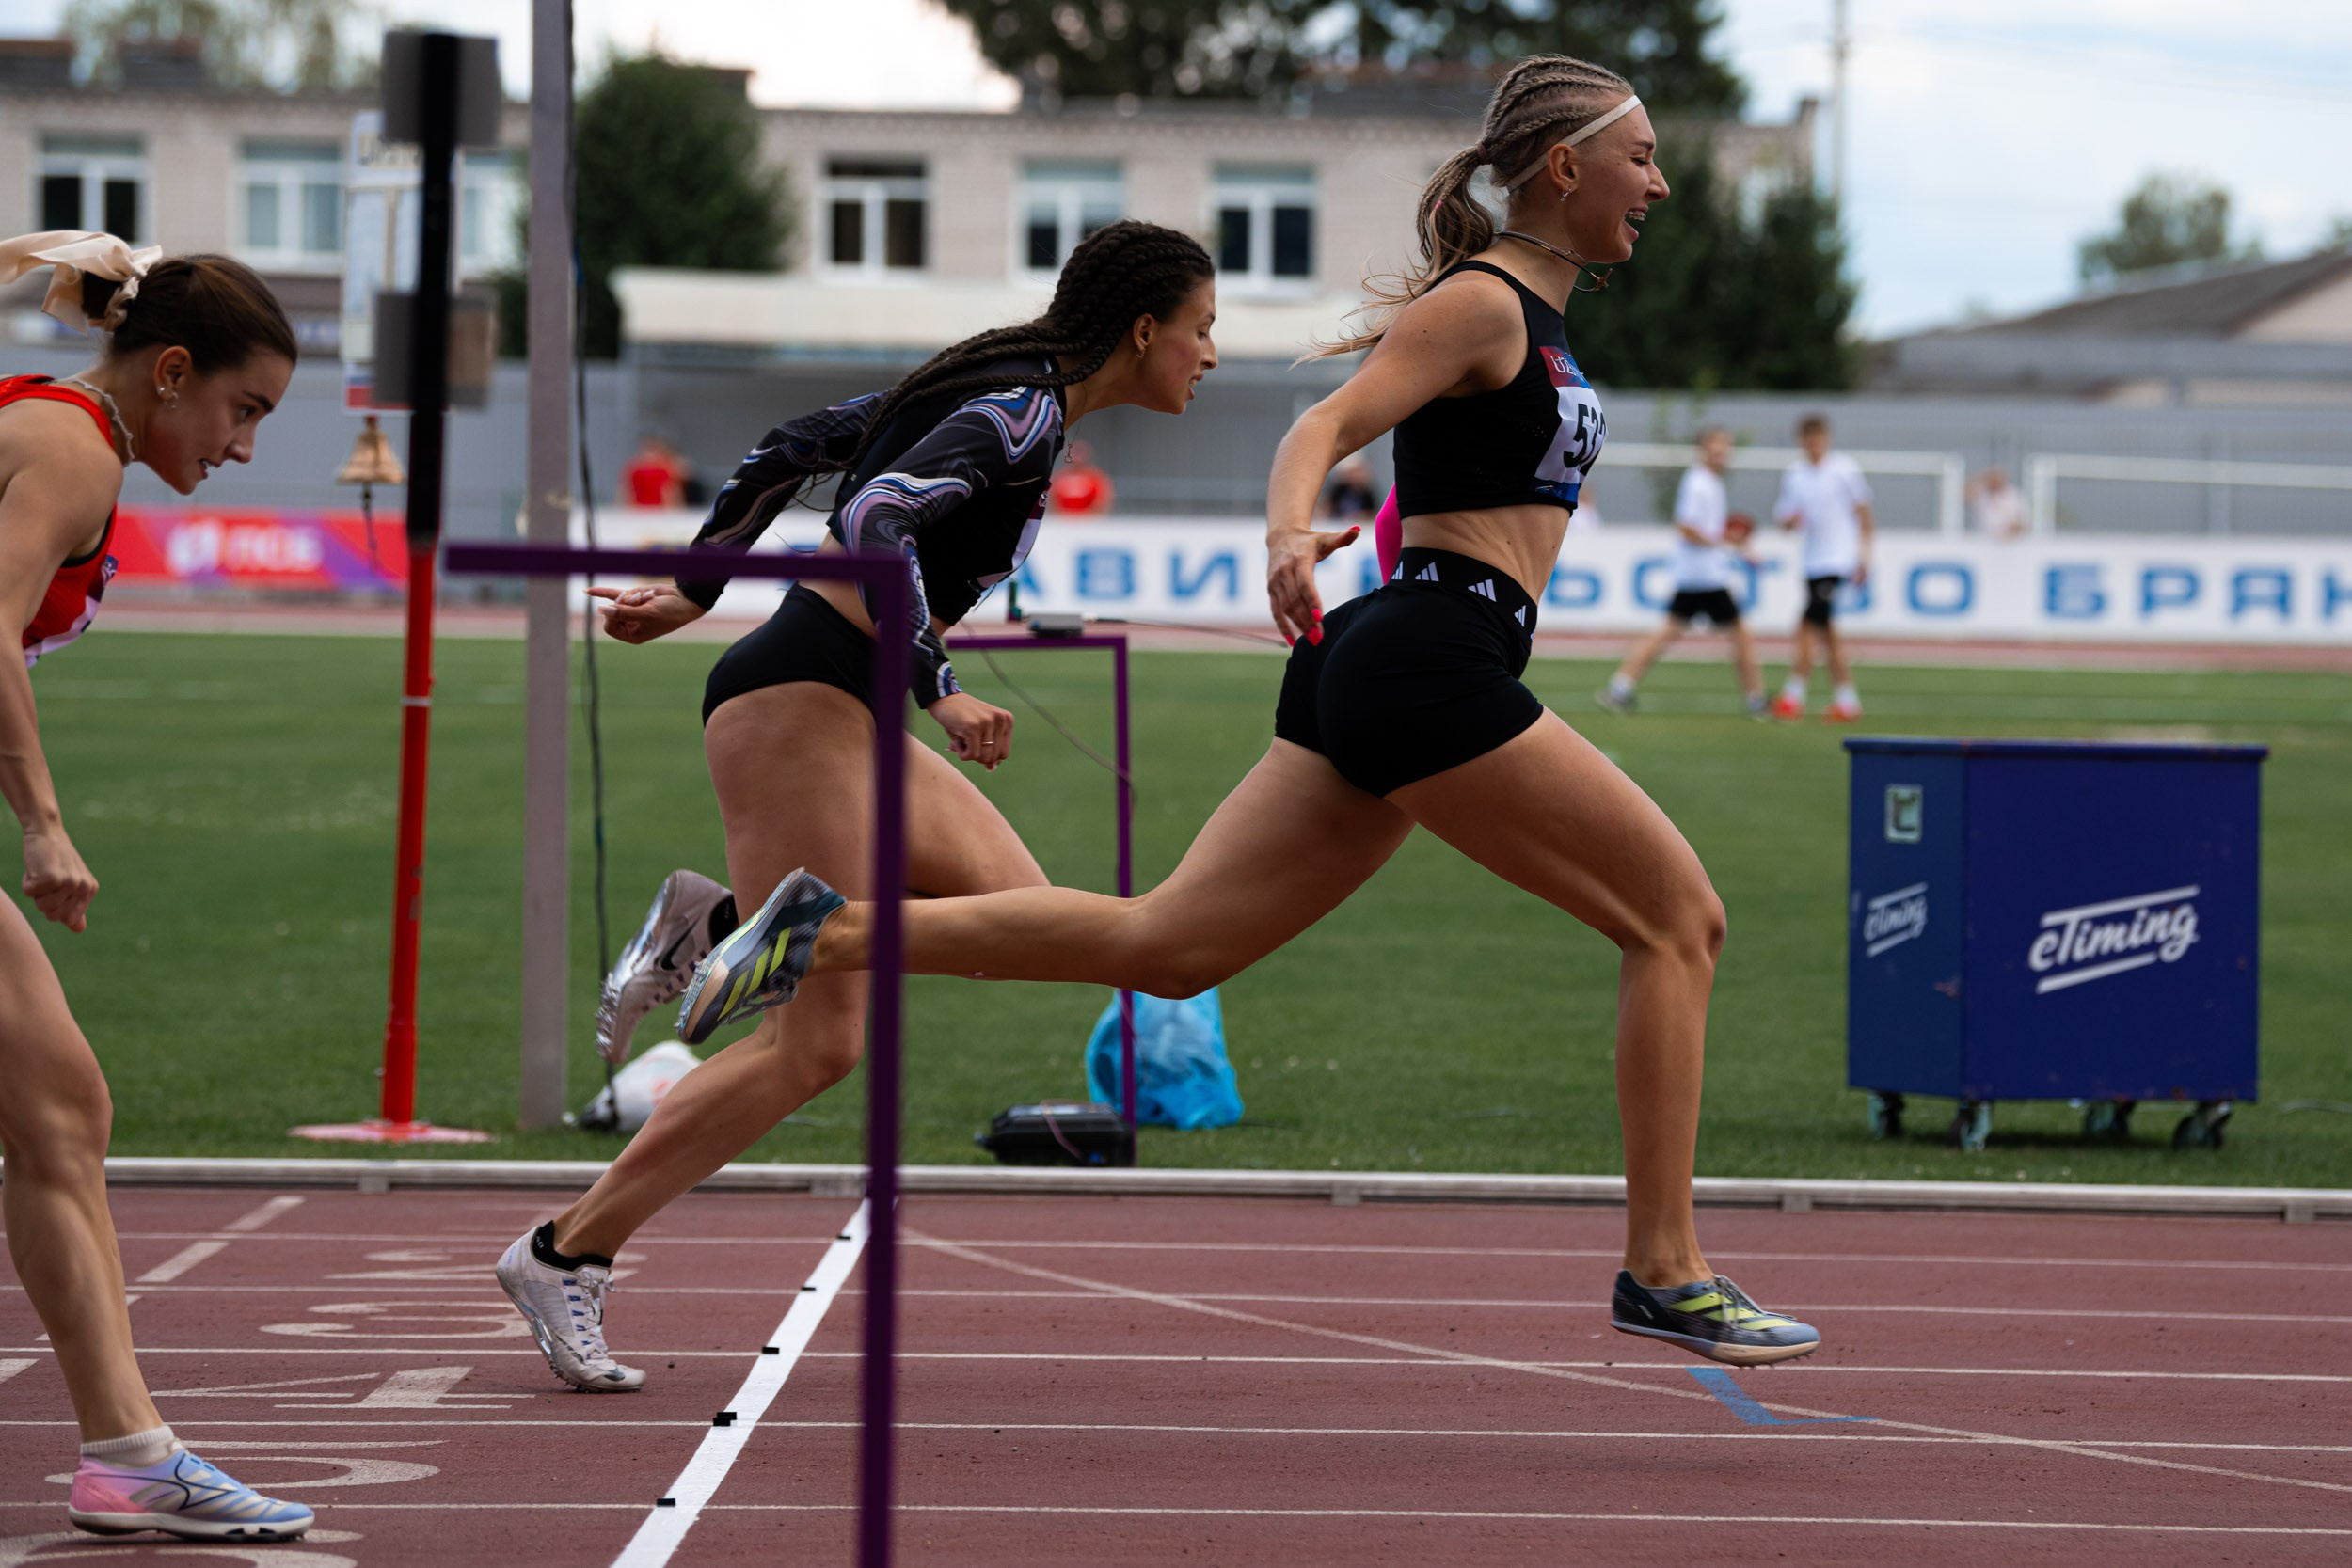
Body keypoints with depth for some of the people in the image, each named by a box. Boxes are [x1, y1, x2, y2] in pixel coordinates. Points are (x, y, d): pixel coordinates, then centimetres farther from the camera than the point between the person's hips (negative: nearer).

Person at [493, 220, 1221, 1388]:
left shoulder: (994, 391, 17)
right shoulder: (1023, 409, -12)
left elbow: (792, 449, 21)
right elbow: (876, 518, -26)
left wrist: (691, 593, 24)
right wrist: (942, 691, -26)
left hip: (840, 713, 10)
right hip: (797, 701, -10)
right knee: (819, 1045, -9)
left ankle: (728, 926, 6)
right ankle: (566, 1253, -5)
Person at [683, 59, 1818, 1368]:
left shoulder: (1535, 316, 20)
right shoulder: (1482, 304, -8)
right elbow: (1322, 430, -20)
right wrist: (1290, 533, -40)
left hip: (1382, 674, 9)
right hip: (1435, 660, -9)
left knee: (1164, 943, 4)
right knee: (1679, 918, -5)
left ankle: (834, 932, 0)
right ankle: (1667, 1273, -4)